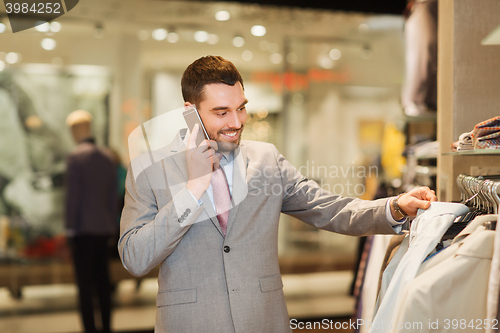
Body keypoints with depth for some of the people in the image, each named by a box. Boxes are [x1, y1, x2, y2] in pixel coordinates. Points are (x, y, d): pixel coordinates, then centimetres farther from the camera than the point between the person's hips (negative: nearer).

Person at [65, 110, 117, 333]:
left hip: (83, 228, -6)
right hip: (104, 228, 6)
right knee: (102, 280, 12)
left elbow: (73, 195, -12)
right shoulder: (107, 157, 9)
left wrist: (70, 227, -7)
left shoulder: (76, 157, -10)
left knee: (85, 283, -4)